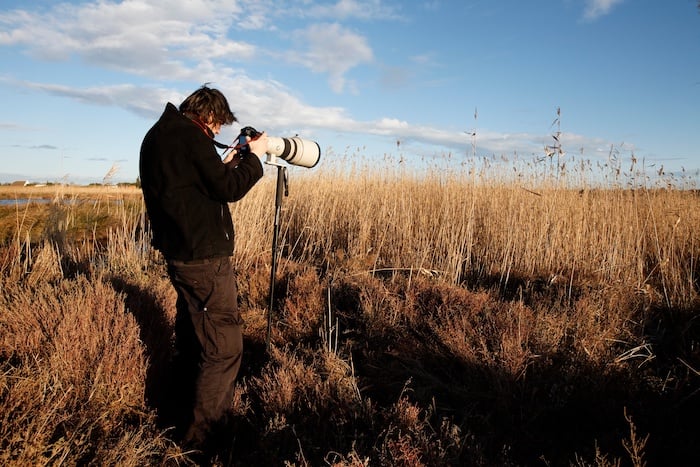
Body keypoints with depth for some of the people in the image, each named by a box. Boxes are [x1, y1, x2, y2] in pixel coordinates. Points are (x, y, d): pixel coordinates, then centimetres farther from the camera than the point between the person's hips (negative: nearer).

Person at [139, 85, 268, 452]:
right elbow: (229, 189, -15)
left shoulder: (157, 135, 15)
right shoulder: (190, 135, -14)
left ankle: (184, 409, 36)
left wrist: (225, 165, 16)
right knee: (224, 347, -4)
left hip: (178, 252, 10)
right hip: (203, 256, -10)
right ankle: (197, 436, 3)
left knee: (192, 334, 22)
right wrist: (254, 157, -3)